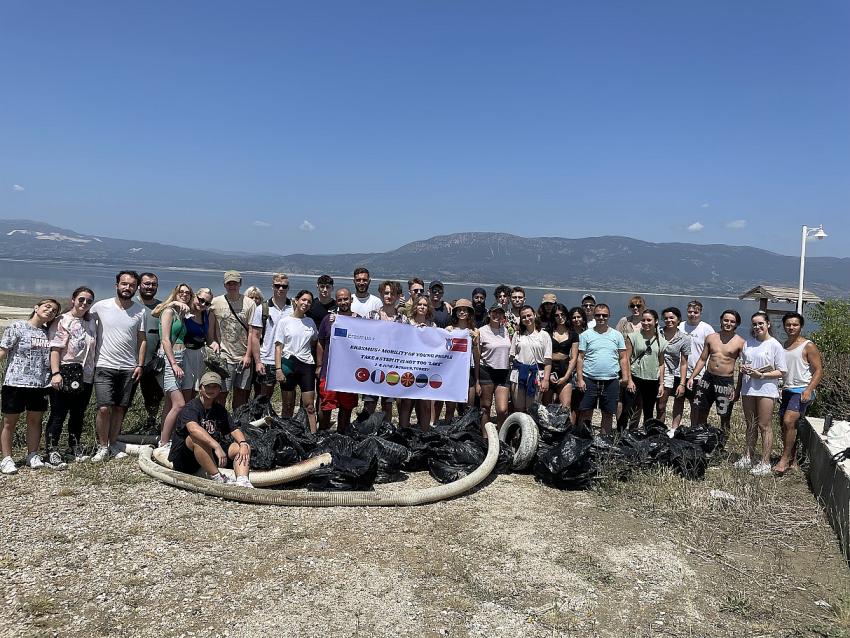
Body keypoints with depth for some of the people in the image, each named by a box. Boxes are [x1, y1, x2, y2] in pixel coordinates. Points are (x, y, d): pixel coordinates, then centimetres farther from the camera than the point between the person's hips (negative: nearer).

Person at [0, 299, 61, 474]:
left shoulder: (48, 332, 11)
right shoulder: (17, 327, -3)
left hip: (40, 384, 4)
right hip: (15, 382, -4)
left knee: (35, 420, 10)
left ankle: (33, 456, 21)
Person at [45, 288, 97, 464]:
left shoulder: (91, 323, 12)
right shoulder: (63, 321, -6)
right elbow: (55, 349, -13)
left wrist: (95, 371, 12)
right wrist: (55, 373, -21)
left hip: (86, 375, 6)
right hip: (66, 374, -6)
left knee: (78, 413, 15)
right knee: (58, 414, 0)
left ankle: (75, 447, 27)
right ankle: (51, 450, 8)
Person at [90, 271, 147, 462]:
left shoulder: (140, 311, 3)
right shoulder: (100, 306, -2)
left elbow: (142, 339, 6)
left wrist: (139, 365, -1)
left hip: (128, 368, 2)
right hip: (104, 366, -2)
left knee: (120, 408, 9)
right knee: (104, 408, -9)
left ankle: (113, 443, 23)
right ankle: (103, 446, 8)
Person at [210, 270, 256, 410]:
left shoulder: (249, 303, 0)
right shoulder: (215, 303, 1)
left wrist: (248, 355, -3)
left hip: (244, 357, 1)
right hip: (224, 356, -1)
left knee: (241, 393, 9)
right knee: (221, 392, -1)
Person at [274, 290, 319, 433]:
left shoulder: (310, 322, 12)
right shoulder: (285, 321, 2)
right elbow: (278, 346, -2)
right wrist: (278, 369, -9)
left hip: (307, 365, 2)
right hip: (288, 364, -2)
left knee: (309, 406, -2)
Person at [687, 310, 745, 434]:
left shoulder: (740, 343, -3)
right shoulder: (711, 338, 8)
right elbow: (702, 359, 12)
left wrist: (737, 390, -8)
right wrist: (691, 377, 4)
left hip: (726, 382, -3)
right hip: (707, 378, 3)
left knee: (725, 417, 3)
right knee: (700, 413, 7)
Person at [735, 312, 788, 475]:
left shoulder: (775, 345, -6)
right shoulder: (748, 342, 10)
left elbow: (782, 372, -9)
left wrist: (761, 375, -18)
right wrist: (743, 369, -1)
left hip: (766, 390, -5)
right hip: (748, 388, 6)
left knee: (764, 426, -3)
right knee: (750, 425, 14)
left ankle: (765, 462, 3)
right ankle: (748, 458, 22)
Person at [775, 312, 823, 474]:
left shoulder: (808, 346, -6)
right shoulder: (782, 346, 13)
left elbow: (819, 370, -8)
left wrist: (809, 390, -19)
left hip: (802, 391, -7)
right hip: (786, 390, 7)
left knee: (789, 421, -20)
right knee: (786, 426, 8)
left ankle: (785, 459, -11)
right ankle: (792, 462, 18)